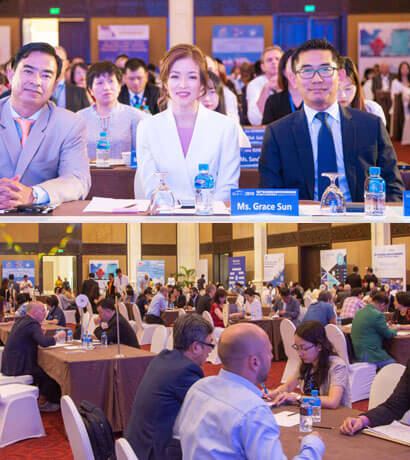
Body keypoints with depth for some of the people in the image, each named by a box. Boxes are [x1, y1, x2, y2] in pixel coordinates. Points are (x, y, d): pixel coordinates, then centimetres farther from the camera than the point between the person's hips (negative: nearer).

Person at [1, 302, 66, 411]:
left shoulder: (20, 321, 12)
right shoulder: (33, 324, -17)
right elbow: (44, 342, -30)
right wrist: (57, 336, -12)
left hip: (9, 365, 10)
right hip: (19, 367, -10)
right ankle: (42, 403, 9)